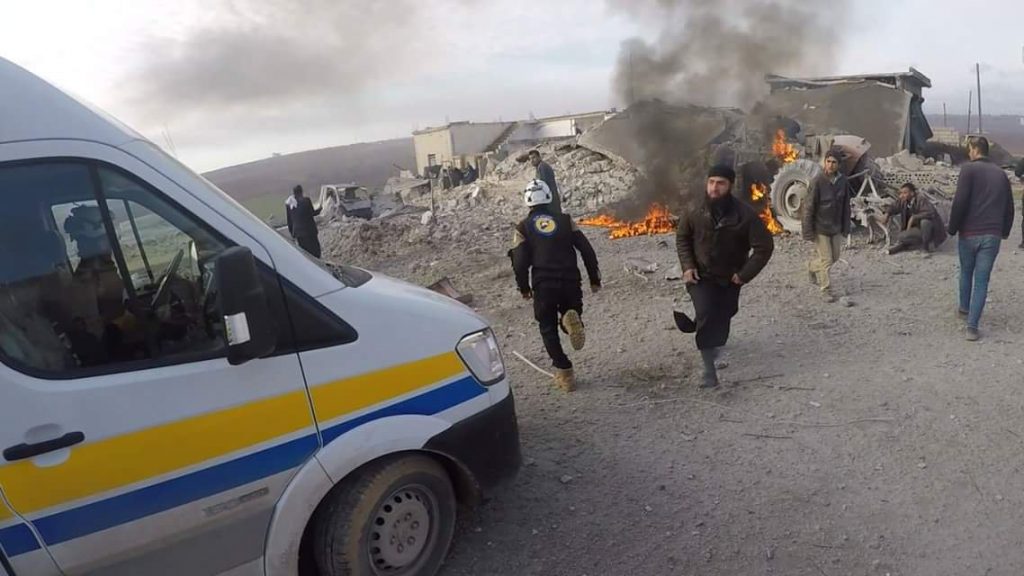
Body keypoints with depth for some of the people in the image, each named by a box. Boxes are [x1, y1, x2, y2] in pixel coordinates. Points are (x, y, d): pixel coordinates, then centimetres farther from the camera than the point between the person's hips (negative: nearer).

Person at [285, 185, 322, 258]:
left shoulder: (289, 204, 4)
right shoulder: (306, 200, -12)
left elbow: (289, 220, 9)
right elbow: (312, 213, -7)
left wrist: (291, 231, 19)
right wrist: (320, 209, 12)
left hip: (297, 231, 5)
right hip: (308, 230, -5)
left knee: (303, 250, 14)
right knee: (315, 249, 4)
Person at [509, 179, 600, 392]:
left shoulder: (524, 227, 4)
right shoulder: (565, 221, 9)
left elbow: (520, 261, -2)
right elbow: (587, 250, 5)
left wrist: (524, 288, 11)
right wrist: (594, 279, 13)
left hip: (543, 285, -1)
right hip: (571, 281, 1)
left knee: (548, 328, 13)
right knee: (570, 312, 22)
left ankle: (564, 374, 4)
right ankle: (571, 319, -17)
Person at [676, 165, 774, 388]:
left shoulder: (745, 214, -19)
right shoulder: (694, 211, -13)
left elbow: (764, 246, -12)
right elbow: (682, 238, 4)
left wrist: (744, 274, -14)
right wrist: (687, 266, -6)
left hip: (730, 279, 1)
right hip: (701, 277, -1)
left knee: (722, 319, 16)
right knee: (706, 315, -20)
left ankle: (713, 348, 47)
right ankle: (709, 370, -16)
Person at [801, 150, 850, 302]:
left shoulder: (842, 181, -2)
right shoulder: (817, 182, -16)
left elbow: (846, 205, 8)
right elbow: (808, 207, -14)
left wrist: (846, 227, 8)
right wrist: (808, 231, -15)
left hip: (836, 228, 5)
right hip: (820, 228, -5)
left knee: (834, 257, 15)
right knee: (826, 260, -2)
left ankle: (812, 266, 43)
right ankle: (826, 290, 13)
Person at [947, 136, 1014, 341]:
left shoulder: (969, 169, -5)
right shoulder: (1001, 173, 11)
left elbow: (960, 202, -14)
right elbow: (1009, 207, 14)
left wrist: (953, 228, -5)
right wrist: (1005, 231, 24)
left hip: (969, 233, -3)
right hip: (992, 236, 3)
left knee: (966, 273, 19)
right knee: (982, 280, 1)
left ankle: (964, 308, 35)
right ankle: (972, 326, -4)